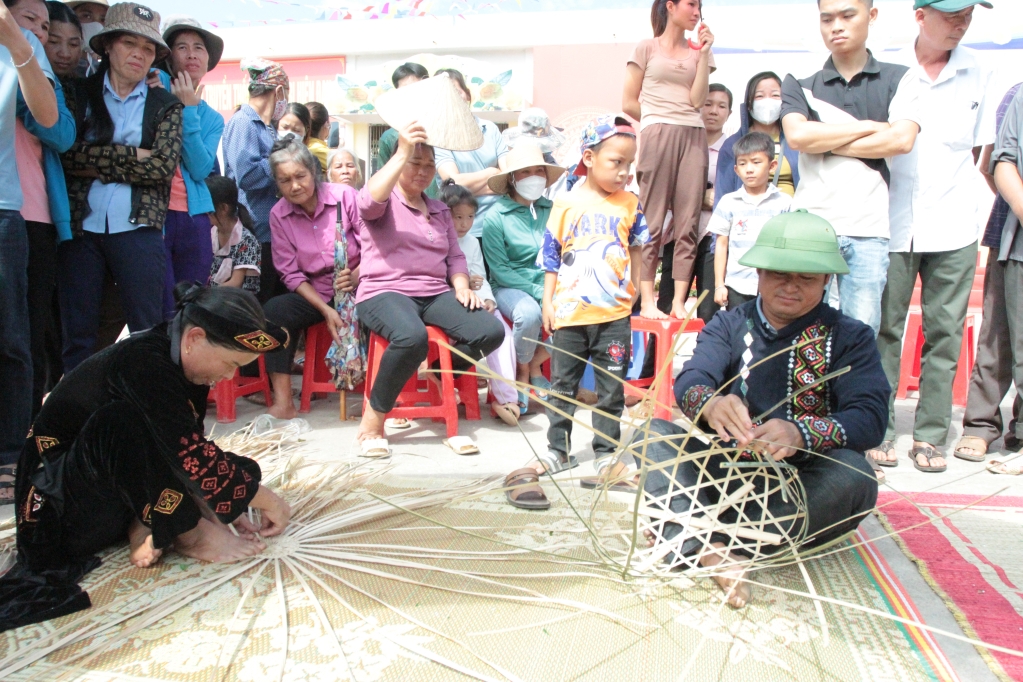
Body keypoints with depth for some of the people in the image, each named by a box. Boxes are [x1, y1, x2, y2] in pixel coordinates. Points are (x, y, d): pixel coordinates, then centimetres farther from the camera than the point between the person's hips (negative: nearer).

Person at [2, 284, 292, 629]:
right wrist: (265, 499, -23)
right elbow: (191, 456, -33)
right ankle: (189, 534, -21)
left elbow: (190, 446, 2)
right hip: (59, 506, -8)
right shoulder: (143, 365, -30)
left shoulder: (178, 359, -4)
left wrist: (226, 507, -7)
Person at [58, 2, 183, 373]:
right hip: (80, 227, 1)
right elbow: (65, 153, -5)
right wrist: (130, 155, -10)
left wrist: (95, 161, -6)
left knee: (149, 330, 2)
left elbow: (164, 166, -6)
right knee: (77, 333, 5)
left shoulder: (165, 105, 9)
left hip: (137, 229, -1)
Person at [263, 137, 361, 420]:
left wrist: (356, 277, -28)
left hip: (356, 287, -3)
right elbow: (290, 273, -2)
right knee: (272, 311, -22)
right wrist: (325, 309, -16)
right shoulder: (279, 215, 0)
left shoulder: (345, 196, -8)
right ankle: (283, 404, -21)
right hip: (314, 293, 3)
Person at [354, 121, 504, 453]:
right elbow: (370, 200, -20)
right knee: (412, 336, -40)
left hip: (436, 294, 6)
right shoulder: (385, 203, 6)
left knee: (491, 332, -20)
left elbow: (455, 257, 22)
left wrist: (462, 286, 1)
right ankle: (373, 420, -19)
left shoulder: (440, 210, 25)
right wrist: (403, 153, -26)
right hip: (385, 292, -6)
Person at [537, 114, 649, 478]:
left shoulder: (630, 205, 2)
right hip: (570, 313, -1)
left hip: (615, 314, 1)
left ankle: (605, 451, 21)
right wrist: (548, 301, 0)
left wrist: (637, 292, 12)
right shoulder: (566, 203, -3)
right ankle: (559, 449, 23)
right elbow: (551, 256, 1)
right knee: (562, 384, 10)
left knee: (612, 388, 8)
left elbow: (637, 251, 13)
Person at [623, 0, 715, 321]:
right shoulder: (647, 48, 9)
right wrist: (660, 119, 6)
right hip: (657, 135, -4)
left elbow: (697, 100, 3)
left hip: (693, 137, 4)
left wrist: (703, 52, 2)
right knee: (652, 221, -6)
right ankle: (647, 301, -5)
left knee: (687, 222, -2)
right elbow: (629, 102, 5)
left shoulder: (698, 51, 18)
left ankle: (679, 301, -1)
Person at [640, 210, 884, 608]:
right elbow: (689, 381, -12)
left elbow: (870, 416, -14)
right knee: (654, 435, -19)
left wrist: (801, 433, -36)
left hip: (804, 483, -1)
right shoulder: (728, 326, 8)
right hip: (727, 470, 1)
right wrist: (710, 404, -38)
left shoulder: (850, 337, 3)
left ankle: (683, 539, -32)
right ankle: (709, 553, -42)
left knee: (852, 476, -32)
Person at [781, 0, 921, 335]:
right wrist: (868, 126, -1)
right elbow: (796, 135, -6)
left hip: (868, 230, 0)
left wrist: (824, 143, -2)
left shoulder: (898, 79, 12)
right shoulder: (801, 85, 12)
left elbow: (902, 140, -4)